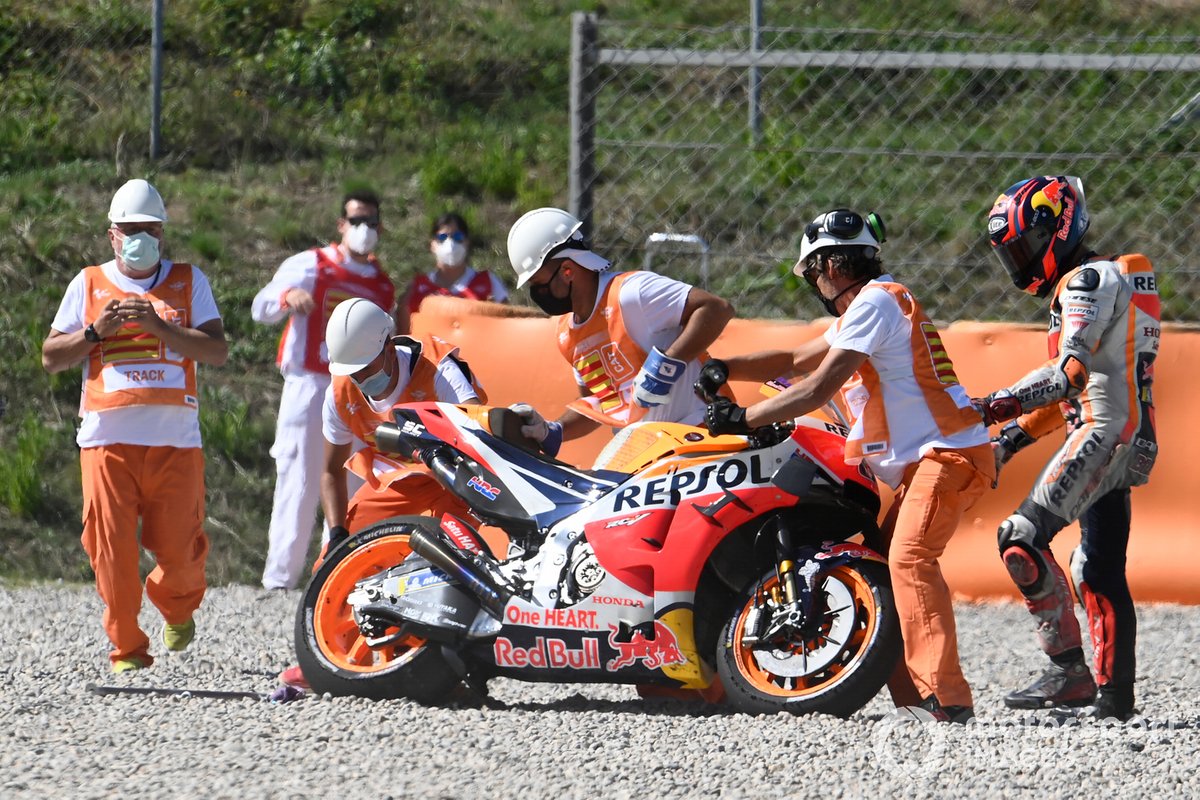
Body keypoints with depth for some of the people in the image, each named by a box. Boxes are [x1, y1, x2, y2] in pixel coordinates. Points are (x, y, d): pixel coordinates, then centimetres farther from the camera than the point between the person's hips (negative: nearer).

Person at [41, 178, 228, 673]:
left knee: (178, 550, -2)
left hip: (175, 441, 0)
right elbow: (51, 358, 11)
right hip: (108, 438, 0)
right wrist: (96, 332, -6)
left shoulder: (188, 283, 12)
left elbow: (218, 352, 0)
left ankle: (178, 608, 31)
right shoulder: (88, 285, 13)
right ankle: (126, 649, 6)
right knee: (112, 551, -6)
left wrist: (160, 327, -12)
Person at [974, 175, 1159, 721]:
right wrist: (1013, 437, 21)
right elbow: (1072, 391, 27)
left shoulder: (1090, 280, -7)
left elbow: (1070, 371, -21)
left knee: (1023, 538, -19)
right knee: (1098, 571, 13)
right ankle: (1115, 693, 16)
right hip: (1129, 442, 11)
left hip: (1105, 430, -11)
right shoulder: (1085, 285, 25)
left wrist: (999, 406, -23)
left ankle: (1069, 670, -20)